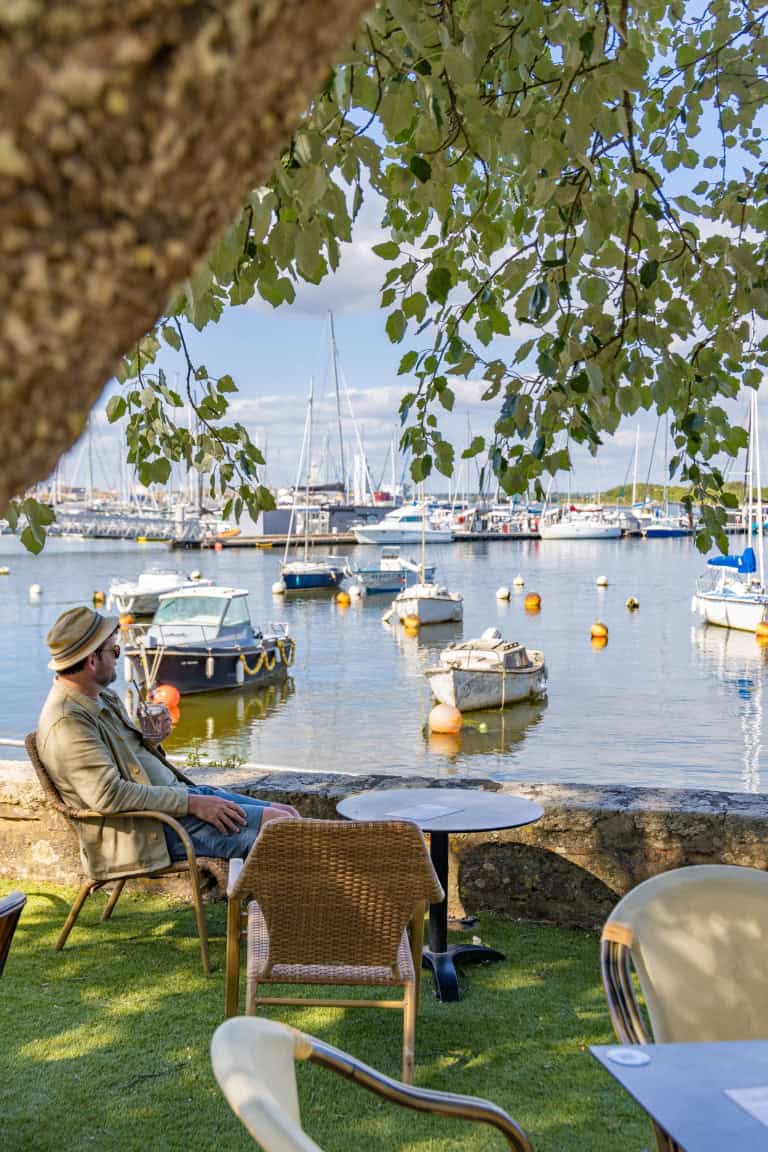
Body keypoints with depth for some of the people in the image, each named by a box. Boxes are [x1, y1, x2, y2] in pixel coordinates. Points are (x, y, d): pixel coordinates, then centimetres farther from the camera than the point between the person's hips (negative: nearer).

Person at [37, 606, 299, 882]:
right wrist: (191, 803, -23)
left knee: (288, 814, 2)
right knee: (277, 824, -18)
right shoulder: (67, 722, -18)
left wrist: (150, 741, 2)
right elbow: (108, 795, -26)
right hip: (152, 829, -10)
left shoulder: (104, 698, 13)